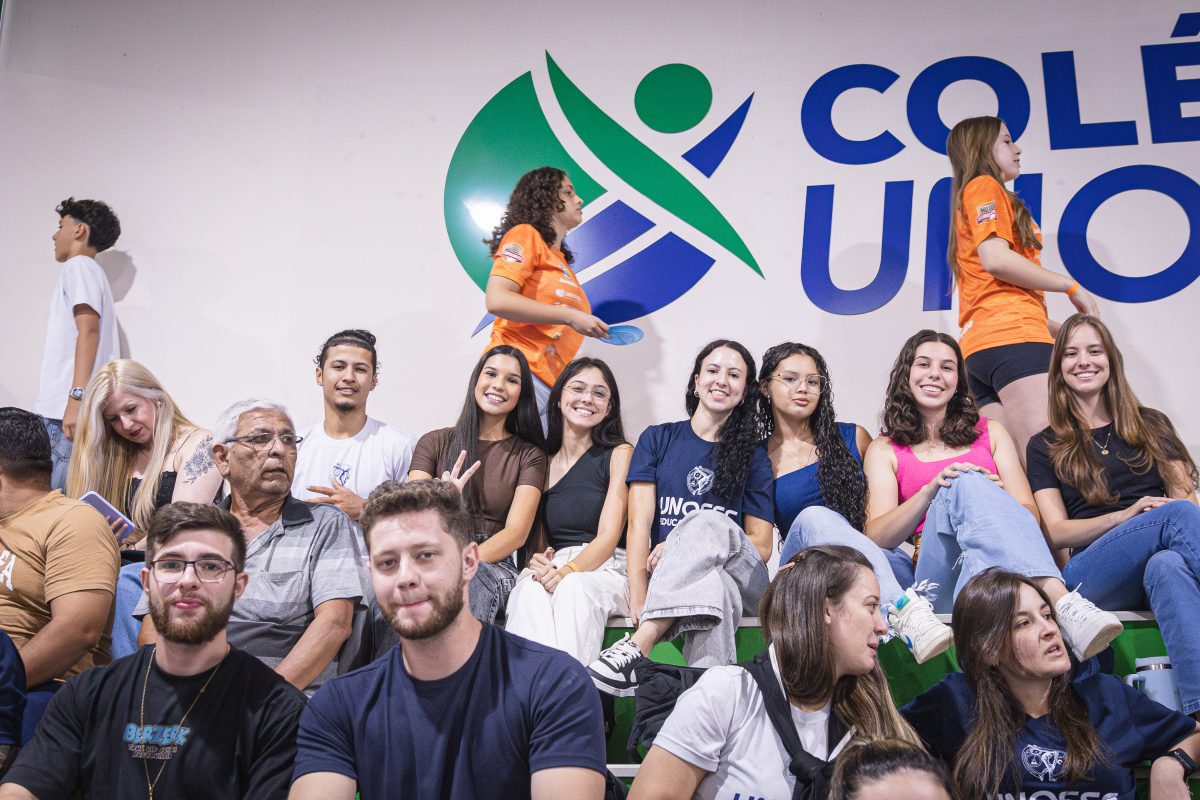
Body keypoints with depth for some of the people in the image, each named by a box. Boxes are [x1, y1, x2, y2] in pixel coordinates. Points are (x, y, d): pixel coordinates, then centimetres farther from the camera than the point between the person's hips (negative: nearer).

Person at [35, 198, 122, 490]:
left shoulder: (79, 265, 1)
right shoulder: (90, 271, 27)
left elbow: (88, 331, -13)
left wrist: (76, 398, -23)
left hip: (65, 411, -9)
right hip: (63, 410, 9)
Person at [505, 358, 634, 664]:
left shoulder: (620, 454, 5)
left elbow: (609, 535, -6)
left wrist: (568, 571, -24)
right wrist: (537, 562, -9)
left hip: (607, 568, -2)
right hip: (553, 566, 3)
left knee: (573, 588, -38)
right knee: (531, 589, -34)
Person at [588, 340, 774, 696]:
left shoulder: (753, 456, 15)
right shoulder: (657, 439, 15)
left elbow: (762, 546, 8)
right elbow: (640, 523, 2)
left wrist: (680, 547, -10)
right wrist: (638, 599, -14)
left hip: (741, 576, 0)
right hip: (663, 578, 0)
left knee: (708, 522, -34)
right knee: (714, 588, -37)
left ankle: (639, 645, -45)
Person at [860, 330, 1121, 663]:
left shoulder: (989, 433, 24)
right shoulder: (884, 451, 17)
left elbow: (1030, 513, 12)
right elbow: (877, 538, 1)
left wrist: (994, 499, -12)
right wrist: (930, 490, -15)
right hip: (936, 579, -2)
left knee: (969, 485, -30)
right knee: (966, 482, -31)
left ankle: (1060, 603, -53)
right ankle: (1064, 606, -51)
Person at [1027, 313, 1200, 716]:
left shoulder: (1151, 425, 25)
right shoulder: (1046, 447, 19)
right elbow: (1056, 531, 8)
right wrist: (1125, 516, -11)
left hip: (1163, 563, 2)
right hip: (1093, 572, -2)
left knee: (1168, 565, -40)